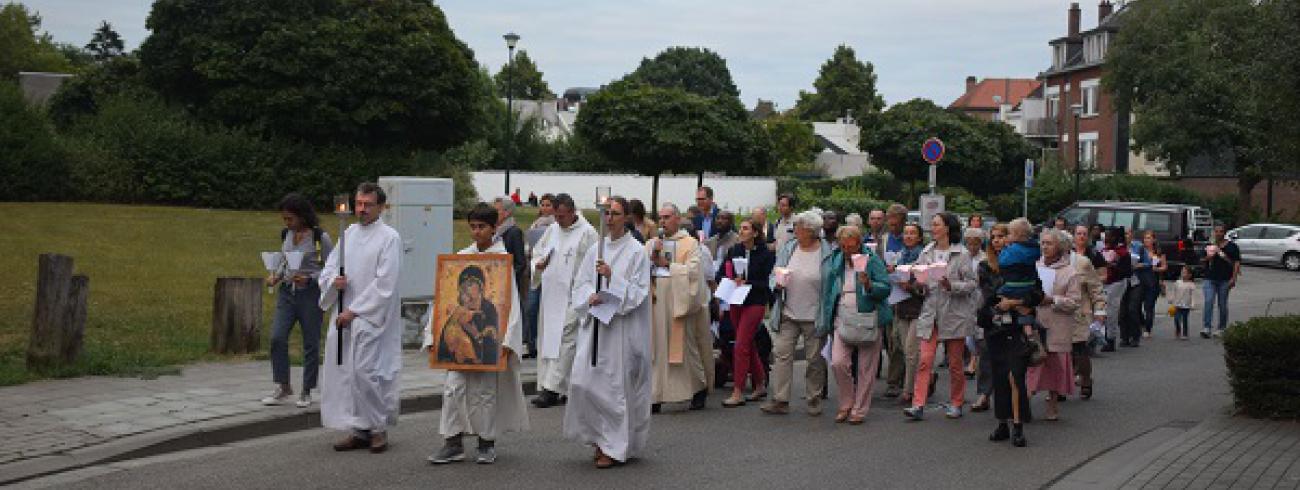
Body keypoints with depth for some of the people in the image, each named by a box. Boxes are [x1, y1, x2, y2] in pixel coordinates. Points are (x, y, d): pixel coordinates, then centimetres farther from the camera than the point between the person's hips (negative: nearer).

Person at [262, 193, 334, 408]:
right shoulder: (286, 234, 7)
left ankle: (306, 392, 16)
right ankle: (283, 388, 6)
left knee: (310, 343, 4)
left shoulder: (320, 237, -10)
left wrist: (309, 279, -21)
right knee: (277, 338, -8)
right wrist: (277, 276, 1)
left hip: (310, 293, -5)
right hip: (286, 292, 5)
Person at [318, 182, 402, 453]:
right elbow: (328, 269, 17)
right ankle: (359, 431, 14)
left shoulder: (389, 237, -6)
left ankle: (378, 429, 6)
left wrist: (354, 311, -14)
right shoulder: (349, 233, 14)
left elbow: (384, 284, -12)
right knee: (345, 374, 5)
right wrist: (333, 280, -8)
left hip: (371, 318, -6)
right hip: (344, 318, 6)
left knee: (366, 372, -9)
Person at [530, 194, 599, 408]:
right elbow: (537, 253, 23)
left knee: (563, 340, -11)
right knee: (546, 339, 7)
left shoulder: (587, 233, -6)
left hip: (572, 296, -7)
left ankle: (552, 389, -12)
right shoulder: (552, 229, 13)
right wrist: (538, 263, -1)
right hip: (550, 295, 7)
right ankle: (546, 386, 13)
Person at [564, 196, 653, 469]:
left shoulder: (636, 251, -4)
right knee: (583, 382, -1)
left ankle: (614, 447, 9)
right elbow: (580, 285, 11)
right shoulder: (595, 250, 12)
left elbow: (638, 292, -9)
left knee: (616, 384, -2)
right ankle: (601, 437, 17)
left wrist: (612, 277, -21)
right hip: (594, 324, 5)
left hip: (623, 326, -5)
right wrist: (590, 297, -9)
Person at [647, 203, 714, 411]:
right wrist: (653, 255, -9)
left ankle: (700, 388, 17)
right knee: (658, 349, 0)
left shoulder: (691, 244, 1)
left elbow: (693, 271, -11)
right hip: (657, 303, 4)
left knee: (685, 346, 1)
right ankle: (656, 395, 1)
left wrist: (667, 264, -9)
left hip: (680, 303, -4)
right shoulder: (651, 244, 14)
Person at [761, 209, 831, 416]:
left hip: (814, 316, -3)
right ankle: (780, 400, -1)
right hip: (788, 314, 4)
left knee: (814, 358, 7)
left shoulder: (827, 254, -7)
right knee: (781, 353, -3)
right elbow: (774, 275, 14)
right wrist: (777, 284, -10)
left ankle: (814, 399, 22)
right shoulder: (787, 249, 6)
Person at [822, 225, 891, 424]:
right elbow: (827, 291, 17)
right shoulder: (834, 262, 10)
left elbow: (886, 288, -7)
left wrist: (869, 286, -27)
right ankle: (846, 403, 10)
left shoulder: (872, 261, -2)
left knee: (866, 368, 2)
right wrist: (826, 321, 11)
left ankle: (860, 410, 14)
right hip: (843, 321, 3)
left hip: (868, 321, -3)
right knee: (838, 363, -10)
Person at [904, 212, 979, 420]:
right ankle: (918, 405, -8)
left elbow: (972, 283, -7)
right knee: (925, 360, -6)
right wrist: (919, 284, -6)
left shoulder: (962, 254, -5)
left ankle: (956, 404, 21)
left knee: (955, 362, 7)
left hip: (954, 313, -3)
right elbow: (917, 277, 16)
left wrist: (952, 286, -21)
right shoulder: (926, 252, 9)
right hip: (930, 313, 3)